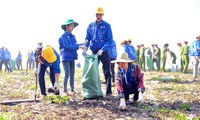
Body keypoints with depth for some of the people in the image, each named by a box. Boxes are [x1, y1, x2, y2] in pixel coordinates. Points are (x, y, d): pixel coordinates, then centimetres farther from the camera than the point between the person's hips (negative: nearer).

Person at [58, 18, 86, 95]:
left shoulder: (73, 36, 13)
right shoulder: (63, 36, -8)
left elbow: (75, 45, 8)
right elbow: (68, 46, -19)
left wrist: (82, 44, -9)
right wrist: (79, 46, -21)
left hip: (72, 58, 7)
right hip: (65, 58, -7)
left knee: (72, 74, 8)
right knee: (67, 74, -8)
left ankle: (72, 90, 16)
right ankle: (65, 91, 1)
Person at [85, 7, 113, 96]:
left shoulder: (107, 25, -3)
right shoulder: (91, 26, 7)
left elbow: (109, 40, -8)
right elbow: (87, 39, 8)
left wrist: (102, 49, -21)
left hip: (104, 52, -3)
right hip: (94, 52, 3)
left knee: (107, 72, -2)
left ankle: (108, 91, 3)